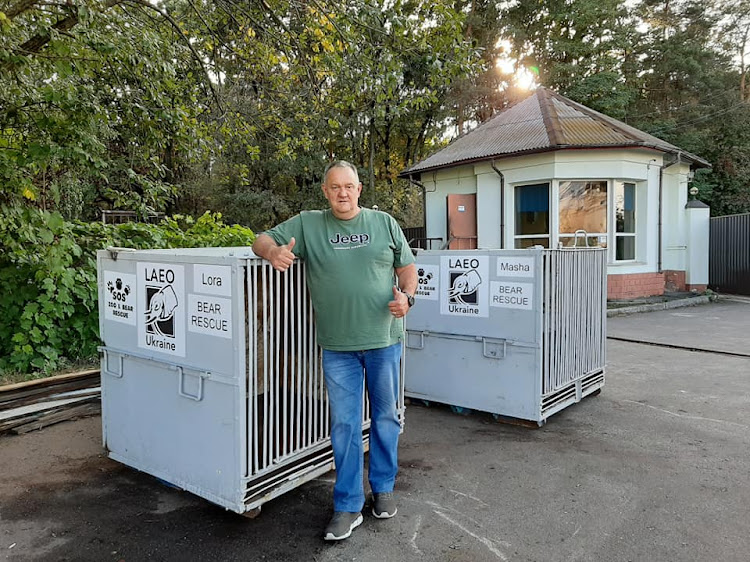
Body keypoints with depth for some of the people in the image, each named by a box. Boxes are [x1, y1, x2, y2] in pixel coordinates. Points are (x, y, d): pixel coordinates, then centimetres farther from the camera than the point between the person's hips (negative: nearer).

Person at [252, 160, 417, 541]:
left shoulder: (385, 223, 6)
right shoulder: (308, 224, 4)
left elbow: (407, 267, 11)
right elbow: (263, 240, 3)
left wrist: (406, 296, -9)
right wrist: (273, 252, -20)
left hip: (384, 340, 1)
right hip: (338, 347, -1)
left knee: (385, 417, 14)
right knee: (345, 426, 6)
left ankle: (383, 489, 34)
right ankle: (347, 507, 20)